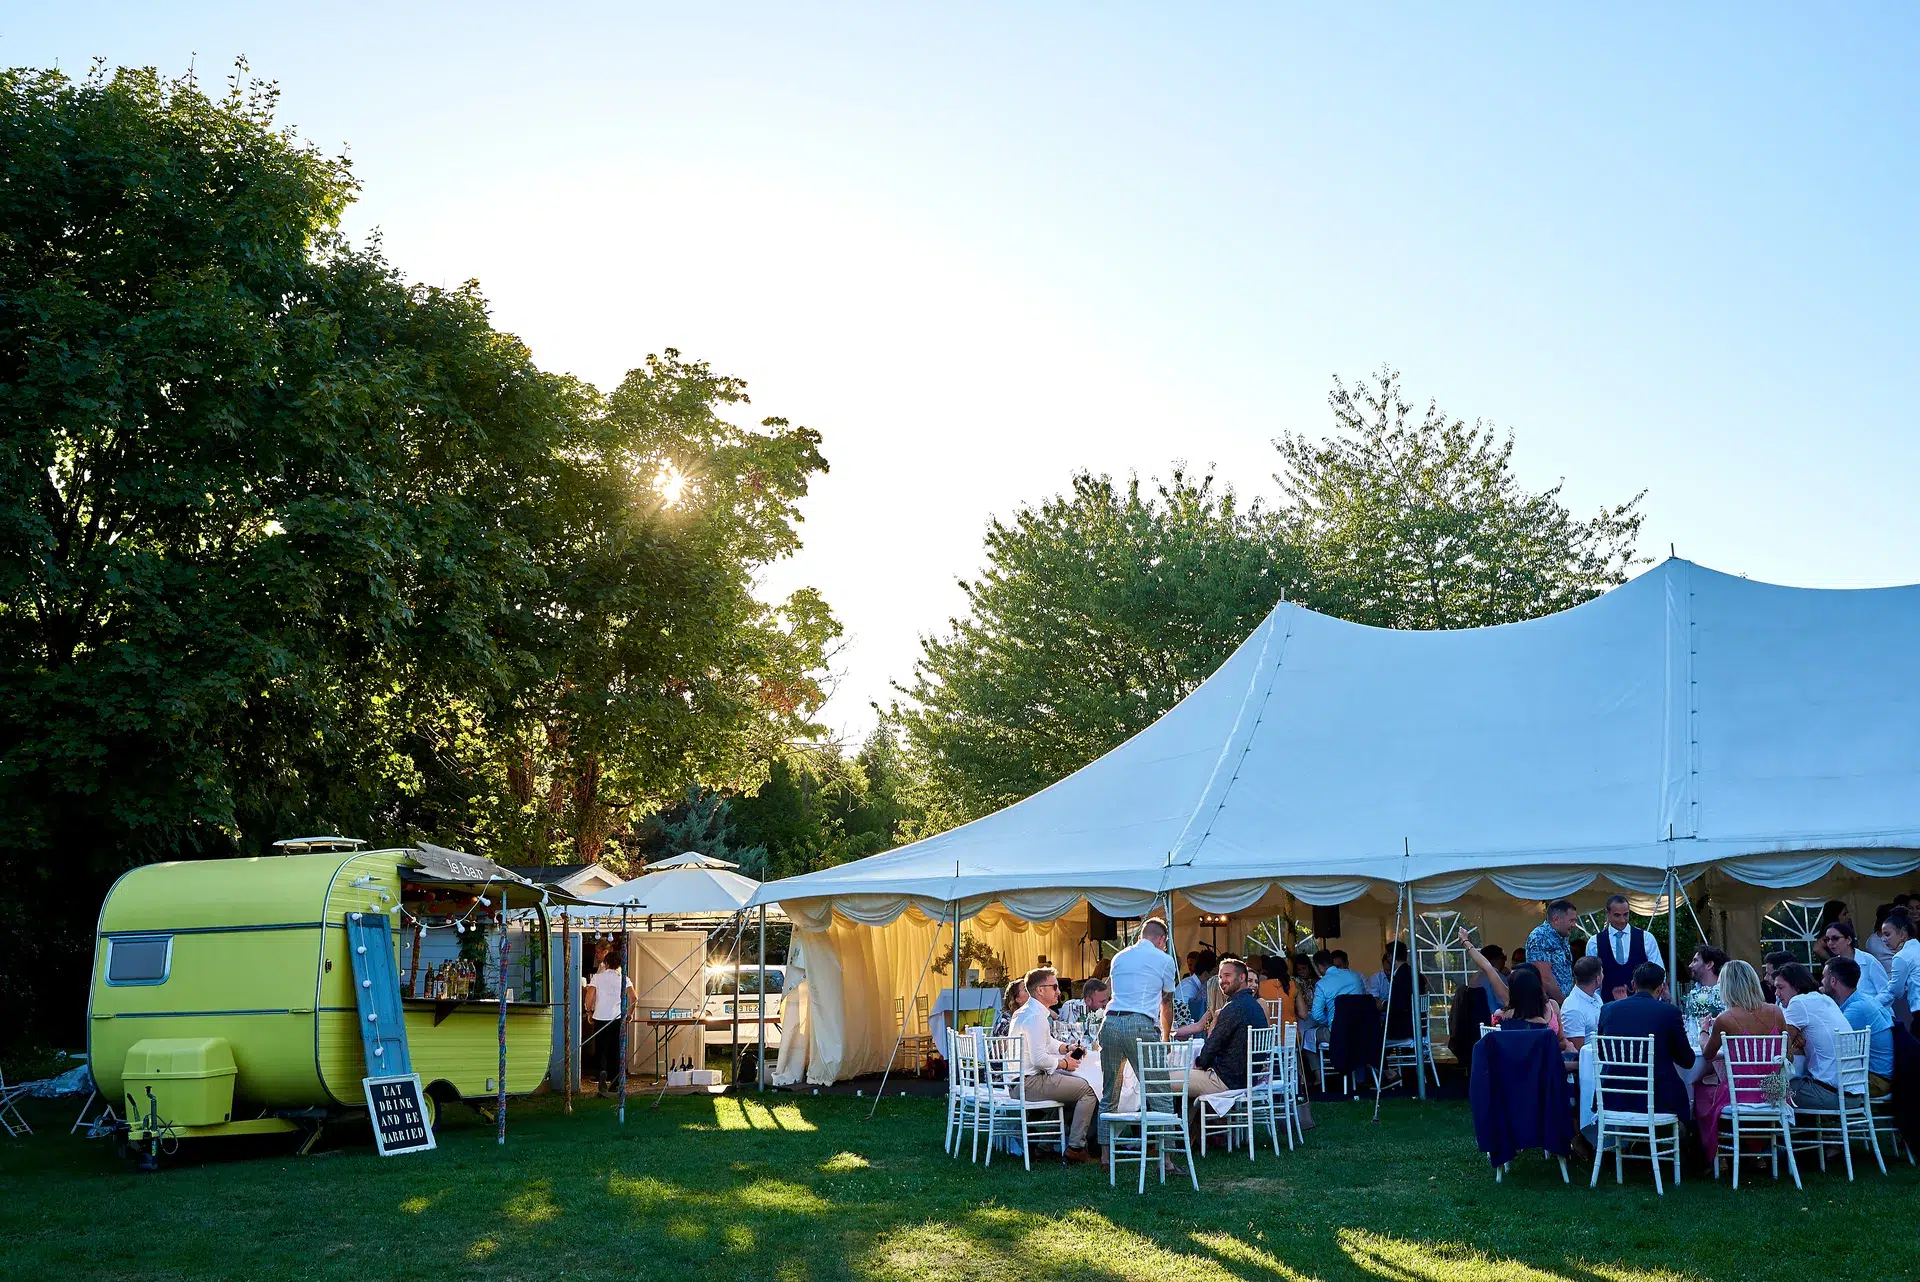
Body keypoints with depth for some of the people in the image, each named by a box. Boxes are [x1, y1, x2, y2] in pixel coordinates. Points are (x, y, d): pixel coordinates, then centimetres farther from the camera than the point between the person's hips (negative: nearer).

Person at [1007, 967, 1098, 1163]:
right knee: (1088, 1089, -10)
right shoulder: (1036, 1016, -19)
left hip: (1019, 1080, 11)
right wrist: (1064, 1063, -9)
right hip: (1030, 1084, -11)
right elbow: (1039, 1059, -25)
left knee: (1077, 1082, 23)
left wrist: (1067, 1048, 11)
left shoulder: (1023, 1012, 15)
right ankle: (1075, 1148, -7)